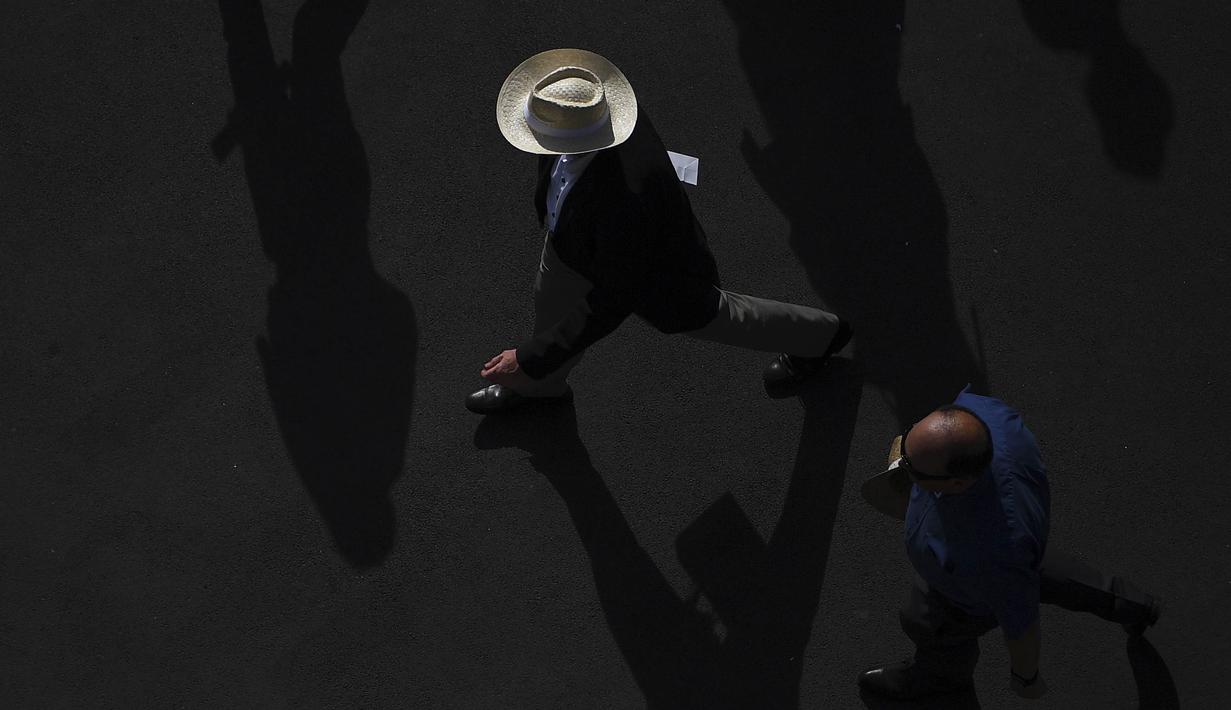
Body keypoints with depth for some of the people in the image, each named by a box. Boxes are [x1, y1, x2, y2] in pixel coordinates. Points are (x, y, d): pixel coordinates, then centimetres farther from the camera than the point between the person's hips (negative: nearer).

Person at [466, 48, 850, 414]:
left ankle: (816, 336, 53)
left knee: (706, 315, 24)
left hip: (653, 271, -5)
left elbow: (611, 303, -39)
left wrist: (530, 360, -35)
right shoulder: (598, 102, -31)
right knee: (552, 304, 24)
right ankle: (544, 385, 57)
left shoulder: (624, 201, -51)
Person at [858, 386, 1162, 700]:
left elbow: (1022, 625, -30)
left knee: (929, 624, 30)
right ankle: (1127, 604, 57)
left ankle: (945, 671, 65)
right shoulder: (978, 410, -40)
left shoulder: (990, 553, -51)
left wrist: (1025, 676, -9)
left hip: (977, 592, -4)